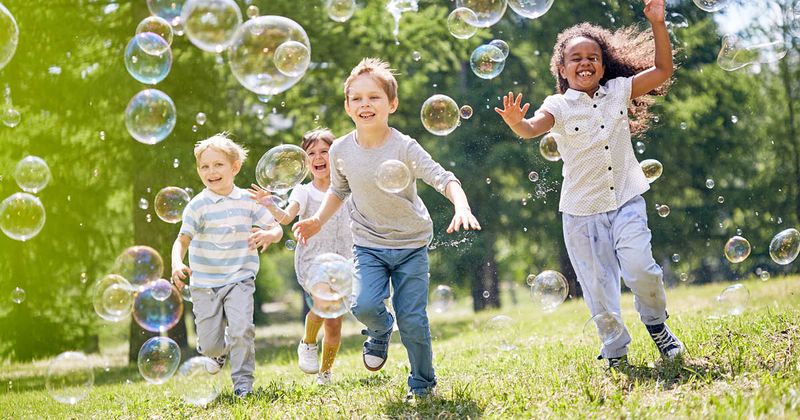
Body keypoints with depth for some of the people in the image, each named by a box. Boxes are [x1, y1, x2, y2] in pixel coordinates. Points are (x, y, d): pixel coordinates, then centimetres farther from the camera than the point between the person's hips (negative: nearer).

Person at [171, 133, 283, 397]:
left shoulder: (248, 201, 0)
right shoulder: (198, 205, -7)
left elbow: (276, 229, 2)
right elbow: (183, 240, -11)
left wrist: (269, 235, -22)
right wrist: (177, 264, -30)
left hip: (239, 279, 0)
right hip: (205, 283, 0)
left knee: (241, 329, -20)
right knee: (209, 344, 2)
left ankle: (243, 380, -1)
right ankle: (220, 351, 40)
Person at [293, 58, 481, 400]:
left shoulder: (404, 147, -19)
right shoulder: (341, 151, -6)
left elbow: (443, 179, -26)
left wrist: (462, 208, -44)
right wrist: (319, 220, 1)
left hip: (411, 244, -2)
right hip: (368, 245, 2)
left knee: (412, 320, -3)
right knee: (364, 305, -21)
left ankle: (423, 384, 20)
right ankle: (380, 332, 17)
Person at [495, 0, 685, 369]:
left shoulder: (619, 91, 4)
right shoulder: (559, 106, -5)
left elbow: (662, 71, 5)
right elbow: (533, 128, -24)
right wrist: (516, 123, -47)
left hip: (626, 201, 1)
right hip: (582, 210, -1)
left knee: (639, 267, -17)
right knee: (598, 285, 3)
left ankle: (656, 324, 12)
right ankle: (615, 352, 19)